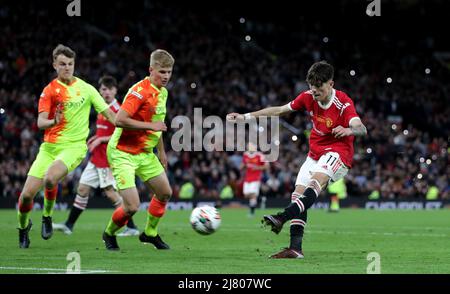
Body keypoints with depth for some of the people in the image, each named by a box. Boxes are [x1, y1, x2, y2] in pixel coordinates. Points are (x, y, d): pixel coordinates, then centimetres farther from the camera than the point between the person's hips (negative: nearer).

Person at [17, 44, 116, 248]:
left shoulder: (86, 88, 4)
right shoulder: (50, 90, 2)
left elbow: (108, 113, 9)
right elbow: (40, 122, -8)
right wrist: (53, 122, -31)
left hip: (74, 146, -2)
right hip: (50, 146, 2)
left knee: (50, 178, -32)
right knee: (27, 193, -7)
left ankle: (47, 217, -2)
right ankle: (23, 227, 25)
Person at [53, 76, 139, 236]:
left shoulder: (117, 110, -14)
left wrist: (100, 140, -16)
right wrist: (95, 138, 10)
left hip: (109, 159, -9)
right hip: (97, 157, 9)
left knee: (110, 193, -10)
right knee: (82, 189, 10)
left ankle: (132, 227, -3)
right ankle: (69, 225, 18)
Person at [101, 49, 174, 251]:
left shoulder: (162, 92, 8)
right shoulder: (140, 91, -22)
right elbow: (120, 120, -31)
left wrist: (161, 151, 24)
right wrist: (151, 126, -27)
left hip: (145, 153, 9)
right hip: (123, 153, -9)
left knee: (165, 193, 14)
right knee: (132, 207, -14)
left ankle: (150, 233, 35)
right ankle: (109, 234, 15)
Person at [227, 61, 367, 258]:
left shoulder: (343, 103, -19)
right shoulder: (308, 97, -3)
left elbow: (361, 129, -32)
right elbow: (279, 110, 7)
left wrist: (349, 130, -55)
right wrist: (245, 117, 4)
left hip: (338, 151, -7)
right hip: (315, 152, 7)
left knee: (317, 181, -34)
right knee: (298, 193, -7)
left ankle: (282, 217, -49)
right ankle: (295, 248, -10)